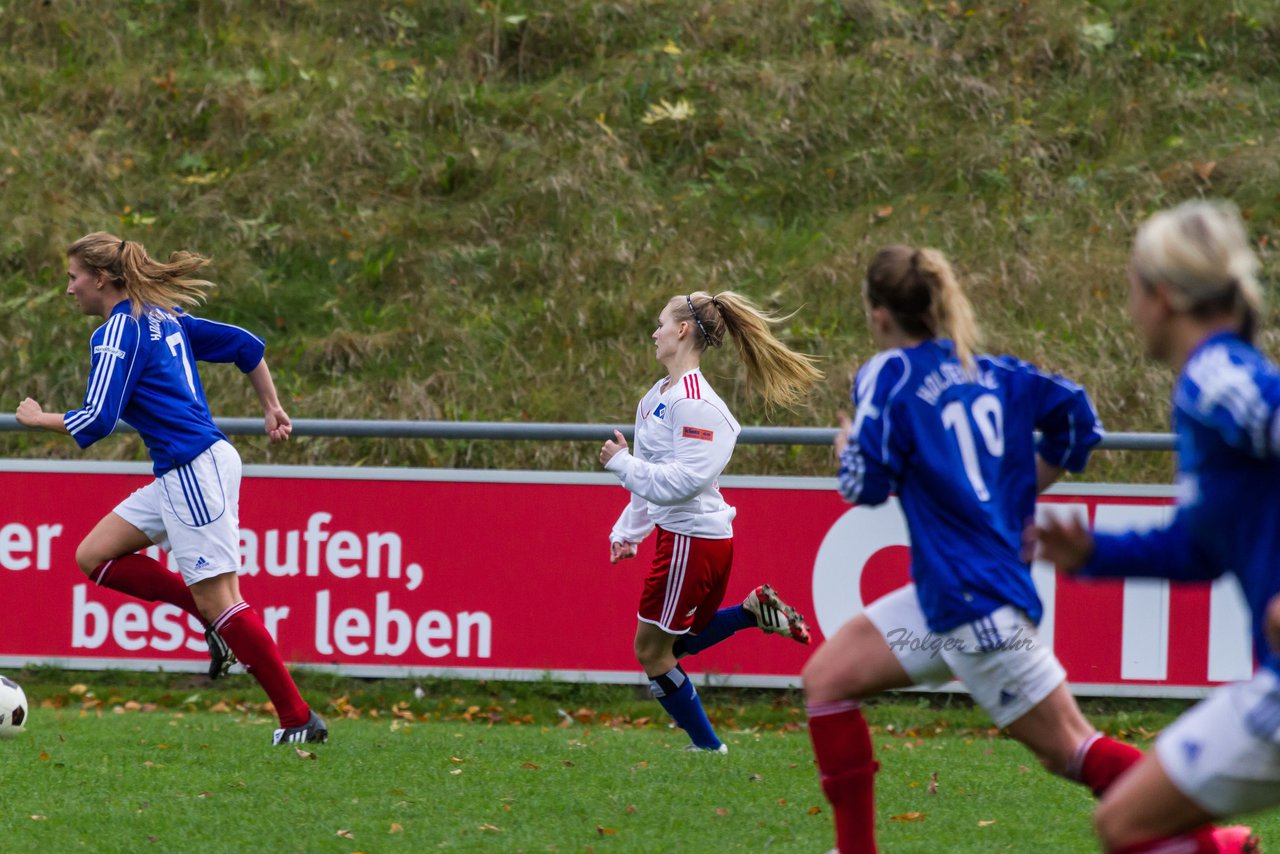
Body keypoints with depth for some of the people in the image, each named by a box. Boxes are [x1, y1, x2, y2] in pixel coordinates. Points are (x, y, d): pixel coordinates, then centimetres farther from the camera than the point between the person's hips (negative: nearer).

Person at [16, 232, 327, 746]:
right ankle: (218, 623, 9)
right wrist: (272, 409, 22)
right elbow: (245, 346, 19)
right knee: (93, 557, 10)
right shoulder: (163, 317, 15)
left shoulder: (119, 333, -11)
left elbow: (96, 421, -16)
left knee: (216, 599, -8)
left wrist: (37, 419, 0)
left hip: (195, 471, -10)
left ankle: (298, 719, -6)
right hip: (179, 473, 10)